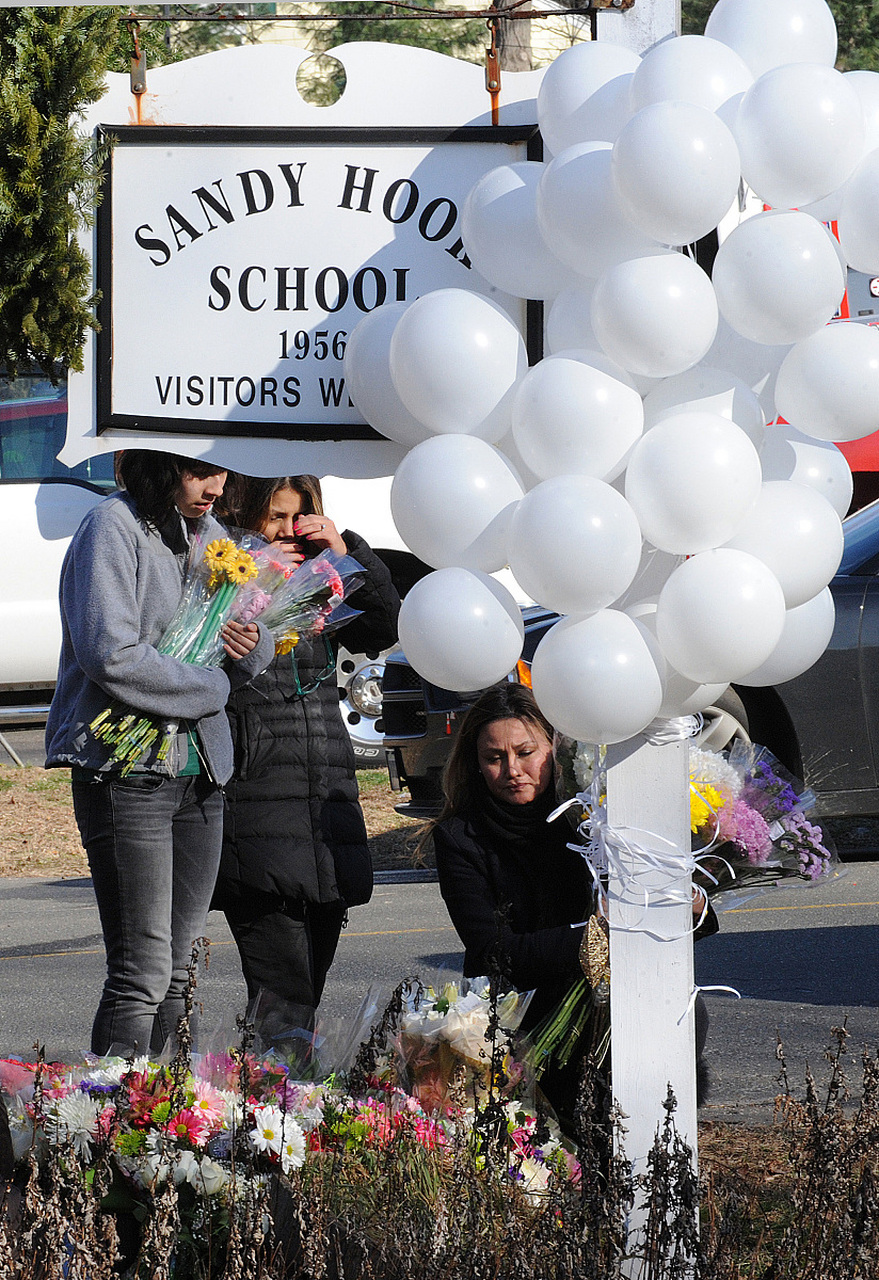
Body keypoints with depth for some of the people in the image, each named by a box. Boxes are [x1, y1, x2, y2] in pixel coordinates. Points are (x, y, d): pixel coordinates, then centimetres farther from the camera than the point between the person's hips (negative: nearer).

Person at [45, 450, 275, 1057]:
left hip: (201, 770, 7)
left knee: (180, 975, 8)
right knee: (141, 974, -10)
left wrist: (253, 644, -4)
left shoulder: (209, 532, 14)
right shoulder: (113, 527, -10)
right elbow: (112, 655, -20)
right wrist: (210, 688, -10)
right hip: (127, 769, -7)